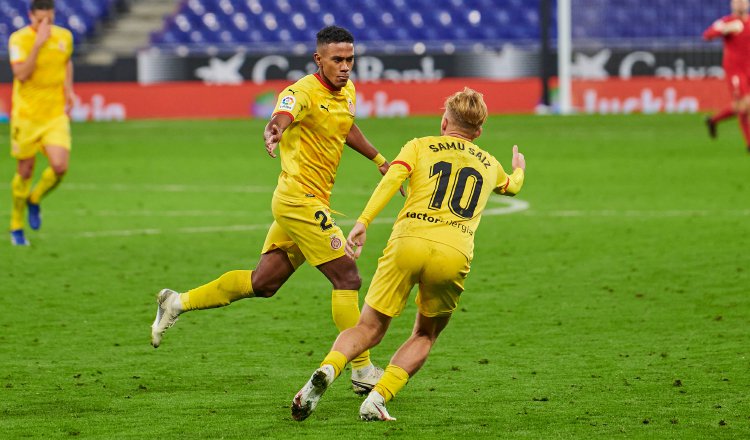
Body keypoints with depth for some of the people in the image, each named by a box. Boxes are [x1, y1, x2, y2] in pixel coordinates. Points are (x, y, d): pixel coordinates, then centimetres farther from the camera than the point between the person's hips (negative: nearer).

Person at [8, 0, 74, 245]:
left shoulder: (64, 37, 2)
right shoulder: (19, 39, -12)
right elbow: (21, 74, -25)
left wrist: (68, 89, 9)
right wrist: (38, 43, -29)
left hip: (56, 115, 3)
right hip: (26, 115, -3)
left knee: (59, 166, -15)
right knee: (25, 171, 5)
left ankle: (34, 200, 17)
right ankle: (16, 227, 24)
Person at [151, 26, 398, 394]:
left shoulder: (347, 91, 11)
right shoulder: (304, 92, -17)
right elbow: (282, 117, -39)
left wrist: (379, 161, 37)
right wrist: (273, 133, -62)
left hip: (309, 201, 9)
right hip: (302, 199, -9)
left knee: (263, 283, 12)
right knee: (346, 277, -8)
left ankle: (178, 303, 20)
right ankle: (362, 371, -1)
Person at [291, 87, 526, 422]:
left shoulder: (420, 146, 19)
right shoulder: (489, 164, 29)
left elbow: (391, 179, -1)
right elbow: (511, 187, 53)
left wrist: (362, 222, -10)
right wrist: (518, 171, 77)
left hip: (408, 242, -1)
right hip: (454, 255, 1)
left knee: (369, 329, 8)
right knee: (425, 336, 21)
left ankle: (328, 369, -24)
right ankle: (378, 398, -2)